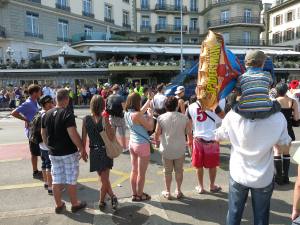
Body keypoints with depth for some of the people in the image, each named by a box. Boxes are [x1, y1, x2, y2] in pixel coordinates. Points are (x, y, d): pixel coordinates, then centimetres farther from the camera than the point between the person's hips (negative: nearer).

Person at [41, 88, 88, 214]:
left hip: (53, 153, 6)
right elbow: (73, 134, -24)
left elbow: (43, 134, 11)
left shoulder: (46, 115, 3)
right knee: (71, 180, 8)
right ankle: (75, 204, 22)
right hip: (69, 153, -6)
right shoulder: (67, 114, -18)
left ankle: (59, 205, 28)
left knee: (56, 180, 15)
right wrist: (82, 149, -15)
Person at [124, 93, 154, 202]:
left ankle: (134, 194, 30)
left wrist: (149, 99, 23)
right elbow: (150, 127, -17)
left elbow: (141, 111, 18)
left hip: (132, 143, 9)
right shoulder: (137, 115, -23)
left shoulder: (127, 113, 2)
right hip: (142, 145, -8)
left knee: (134, 171, 17)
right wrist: (150, 116, -3)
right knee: (141, 173, 7)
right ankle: (139, 195, 22)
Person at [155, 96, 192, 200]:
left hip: (166, 149, -1)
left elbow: (157, 133, -6)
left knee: (168, 171, 13)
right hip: (180, 149, 1)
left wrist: (156, 140, 14)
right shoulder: (183, 117, -9)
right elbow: (188, 132, -2)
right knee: (179, 171, 16)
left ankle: (168, 192, 25)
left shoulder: (161, 118, -12)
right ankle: (178, 191, 28)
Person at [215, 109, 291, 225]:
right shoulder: (278, 117, -18)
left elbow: (217, 137, -2)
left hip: (239, 175, 0)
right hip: (264, 178, 0)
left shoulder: (232, 116, -19)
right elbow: (283, 147, -2)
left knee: (234, 213, 19)